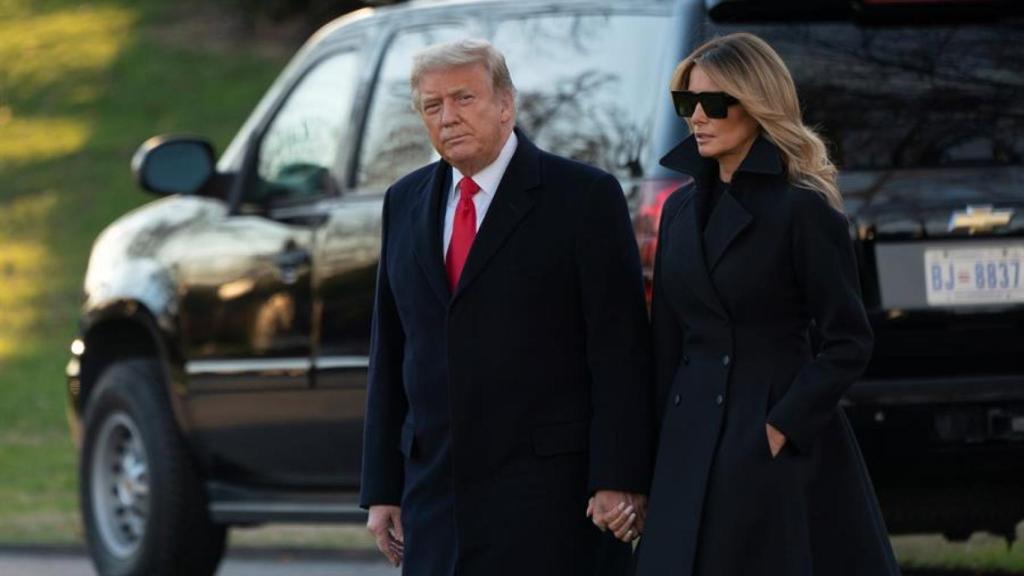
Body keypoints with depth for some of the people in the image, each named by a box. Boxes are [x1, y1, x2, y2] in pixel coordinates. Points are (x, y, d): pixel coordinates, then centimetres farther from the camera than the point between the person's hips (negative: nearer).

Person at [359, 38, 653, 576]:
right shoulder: (405, 203, 14)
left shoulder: (583, 197, -3)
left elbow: (621, 349, -7)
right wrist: (382, 489, 11)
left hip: (549, 491, -5)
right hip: (437, 496, 5)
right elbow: (389, 352, 16)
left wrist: (618, 482, -13)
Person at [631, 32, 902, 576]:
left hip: (782, 445, -6)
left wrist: (783, 427, -15)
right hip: (690, 448, 6)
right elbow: (667, 341, 15)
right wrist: (661, 442, 8)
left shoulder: (804, 210, -7)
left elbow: (849, 343, -9)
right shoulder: (682, 209, 13)